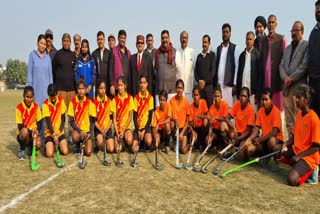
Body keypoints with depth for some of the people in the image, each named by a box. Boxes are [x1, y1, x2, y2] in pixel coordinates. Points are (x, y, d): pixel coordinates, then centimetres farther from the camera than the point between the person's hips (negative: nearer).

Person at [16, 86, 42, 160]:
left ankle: (30, 147, 14)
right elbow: (20, 126, -13)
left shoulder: (36, 107, -3)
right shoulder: (19, 107, -12)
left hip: (34, 132, 2)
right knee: (25, 131, -37)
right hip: (23, 133, -2)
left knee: (38, 144, -27)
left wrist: (37, 130, -18)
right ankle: (22, 150, -8)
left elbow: (39, 122, 2)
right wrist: (31, 131, -27)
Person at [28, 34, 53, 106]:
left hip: (45, 87, 2)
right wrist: (30, 86, -4)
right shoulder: (32, 55, 2)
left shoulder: (48, 57, 9)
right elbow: (29, 72, 2)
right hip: (36, 86, -2)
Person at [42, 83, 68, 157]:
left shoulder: (61, 101, -1)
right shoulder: (45, 104, -9)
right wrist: (53, 134, -24)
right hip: (49, 132, -2)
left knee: (65, 151, -15)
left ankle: (58, 144, 17)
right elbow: (48, 121, -14)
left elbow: (63, 118, 1)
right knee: (49, 154, -18)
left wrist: (59, 131, -11)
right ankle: (51, 145, 15)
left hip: (60, 132, 2)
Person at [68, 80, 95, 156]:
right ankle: (77, 146, 1)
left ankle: (84, 142, 18)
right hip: (77, 129, 0)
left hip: (87, 130, 0)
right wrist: (80, 131, -18)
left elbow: (92, 120, 0)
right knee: (75, 137, -36)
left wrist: (90, 133, -13)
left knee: (88, 152, -18)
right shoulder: (73, 101, -6)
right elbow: (71, 120, -6)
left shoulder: (89, 102, -3)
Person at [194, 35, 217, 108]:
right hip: (200, 85, 3)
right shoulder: (199, 55, 15)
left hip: (209, 85, -3)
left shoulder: (212, 54, 4)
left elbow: (213, 70, -5)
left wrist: (205, 81, -11)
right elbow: (195, 70, 11)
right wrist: (199, 80, -5)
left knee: (210, 105, -4)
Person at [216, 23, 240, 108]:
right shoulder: (218, 48, 13)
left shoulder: (235, 48, 1)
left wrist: (235, 84, -8)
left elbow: (237, 67, -3)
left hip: (229, 84, -3)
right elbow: (216, 66, 11)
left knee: (229, 106, -2)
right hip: (218, 84, 3)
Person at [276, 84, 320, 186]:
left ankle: (311, 170, 4)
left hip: (308, 156, -8)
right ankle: (297, 166, 4)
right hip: (296, 150, 8)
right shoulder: (299, 114, 5)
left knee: (292, 180, -26)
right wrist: (285, 144, -7)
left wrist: (299, 156, -20)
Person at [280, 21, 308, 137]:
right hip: (286, 87, 6)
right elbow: (281, 65, 13)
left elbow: (304, 65, -8)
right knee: (288, 118, 7)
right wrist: (285, 77, -6)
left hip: (299, 86, -6)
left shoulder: (307, 45, 4)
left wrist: (291, 78, -11)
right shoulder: (287, 48, 23)